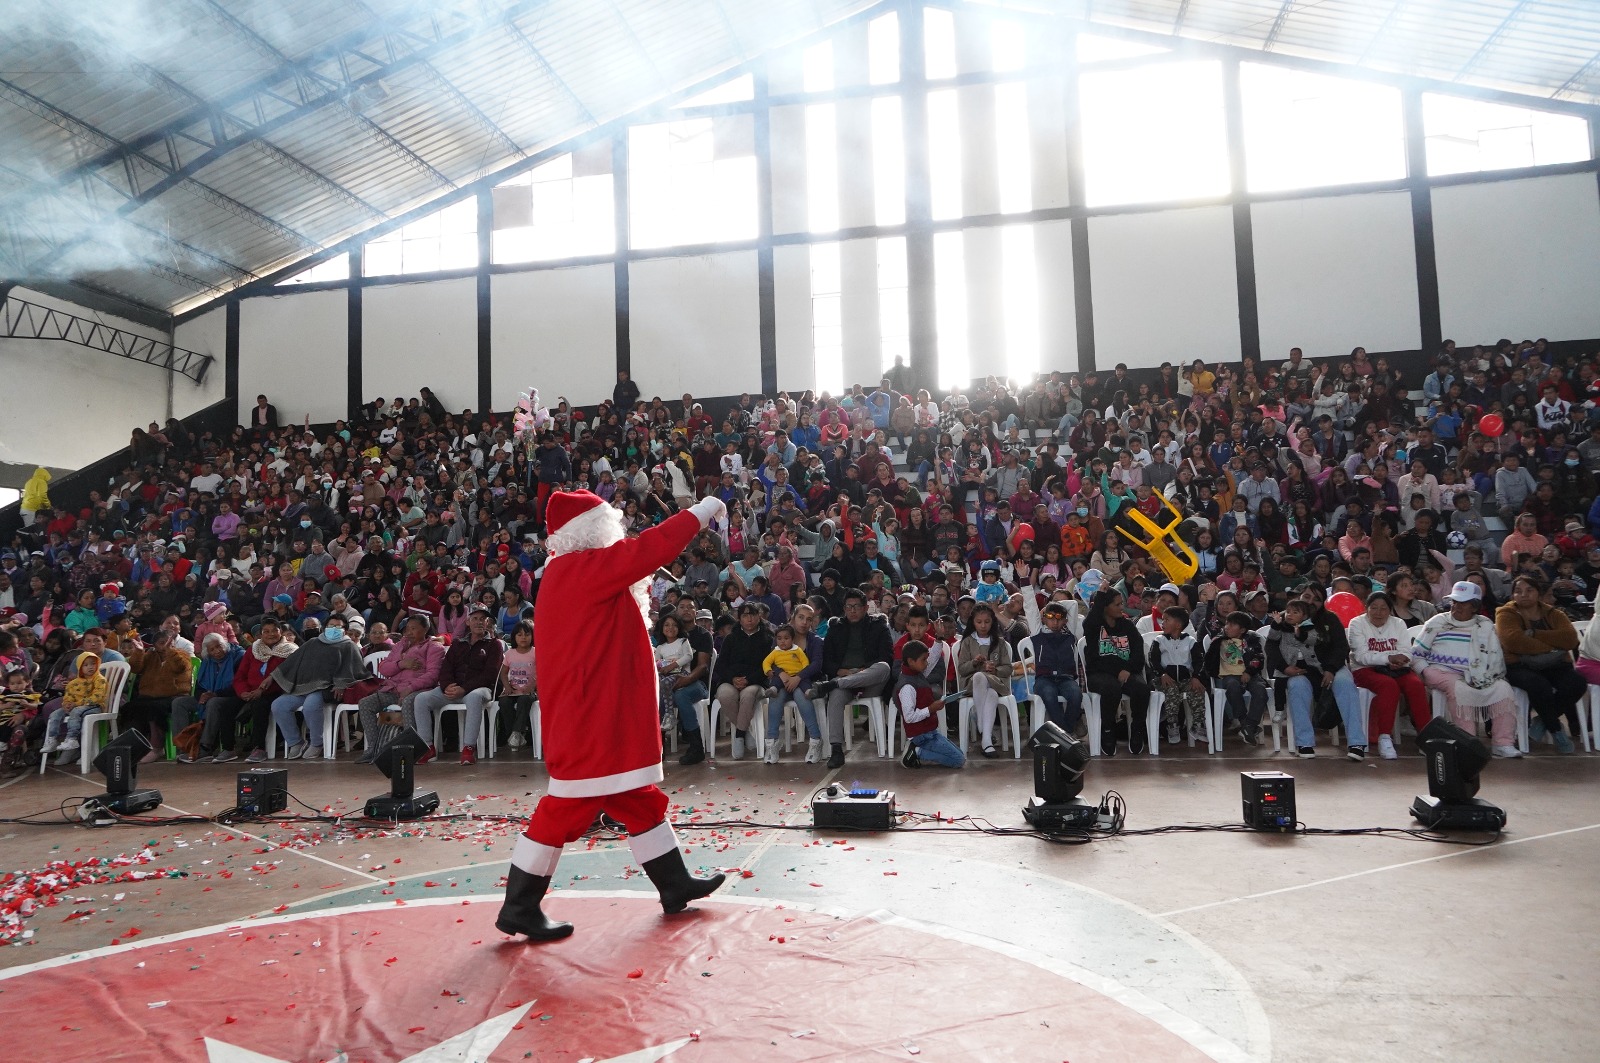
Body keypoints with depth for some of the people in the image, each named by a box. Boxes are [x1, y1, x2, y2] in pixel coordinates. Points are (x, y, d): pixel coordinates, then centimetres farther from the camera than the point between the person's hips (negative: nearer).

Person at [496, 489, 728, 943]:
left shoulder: (571, 573, 13)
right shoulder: (580, 568, -17)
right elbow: (648, 549, -20)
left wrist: (637, 594, 5)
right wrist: (702, 512, -9)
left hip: (605, 714, 11)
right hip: (589, 715, -11)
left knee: (639, 800, 17)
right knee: (567, 808, -2)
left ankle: (675, 885, 29)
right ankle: (520, 909, 10)